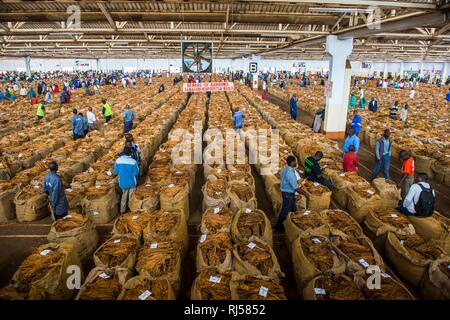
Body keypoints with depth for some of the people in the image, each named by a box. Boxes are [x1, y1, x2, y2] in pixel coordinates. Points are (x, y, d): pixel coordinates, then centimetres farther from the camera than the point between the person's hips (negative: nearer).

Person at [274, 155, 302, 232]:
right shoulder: (290, 172, -25)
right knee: (285, 211, 3)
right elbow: (295, 187, -24)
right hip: (289, 194, -10)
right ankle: (278, 226, 16)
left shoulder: (285, 170, 5)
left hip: (287, 192, 10)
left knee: (293, 209, 21)